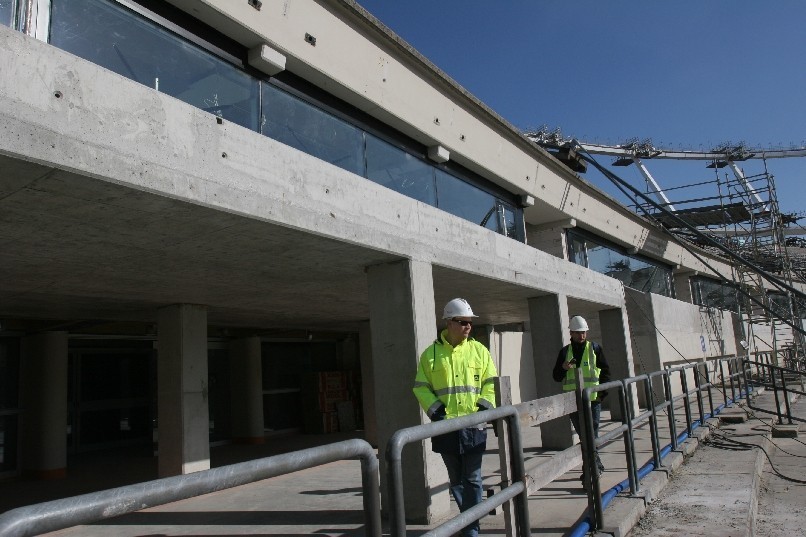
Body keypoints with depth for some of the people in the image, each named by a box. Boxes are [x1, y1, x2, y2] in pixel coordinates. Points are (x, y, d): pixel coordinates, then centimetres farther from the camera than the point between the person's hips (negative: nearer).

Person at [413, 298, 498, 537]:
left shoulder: (479, 350, 5)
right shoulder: (431, 353, 2)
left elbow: (490, 382, 8)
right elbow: (421, 387, 3)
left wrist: (486, 405, -7)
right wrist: (434, 409, -9)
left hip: (473, 424, 0)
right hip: (445, 425, 0)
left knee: (472, 479, 2)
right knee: (456, 479, 13)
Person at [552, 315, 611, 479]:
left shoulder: (595, 348, 4)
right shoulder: (565, 351, 8)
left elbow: (605, 371, 5)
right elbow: (556, 377, 8)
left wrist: (602, 392, -6)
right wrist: (563, 368, -13)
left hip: (593, 399, -3)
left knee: (591, 434, -5)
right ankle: (596, 465, 26)